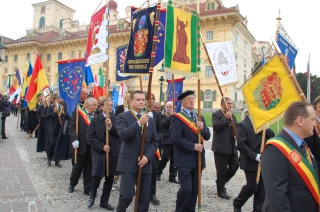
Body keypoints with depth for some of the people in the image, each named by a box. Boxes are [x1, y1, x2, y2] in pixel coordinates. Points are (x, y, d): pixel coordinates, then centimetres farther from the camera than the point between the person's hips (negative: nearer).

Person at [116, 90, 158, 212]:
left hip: (145, 163, 5)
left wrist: (147, 156, -7)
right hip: (128, 163, -4)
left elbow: (154, 141, 8)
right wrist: (139, 123, -25)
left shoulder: (150, 120, 13)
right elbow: (122, 135, -19)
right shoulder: (123, 117, -2)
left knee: (145, 197, 6)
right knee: (127, 195, -7)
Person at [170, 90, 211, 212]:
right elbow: (175, 139, -18)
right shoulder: (178, 118, -8)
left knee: (195, 188, 12)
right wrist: (193, 146, -18)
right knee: (186, 188, -9)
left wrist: (203, 129, -13)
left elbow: (207, 136, 8)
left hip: (197, 159, 7)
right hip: (184, 159, -6)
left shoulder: (200, 118, 13)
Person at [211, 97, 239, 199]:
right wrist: (226, 117, -18)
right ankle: (221, 190, 17)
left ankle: (221, 181, 28)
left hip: (232, 146, 7)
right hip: (221, 147, -7)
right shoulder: (216, 114, -7)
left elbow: (236, 128, 23)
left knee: (235, 165, 7)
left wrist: (236, 134, 2)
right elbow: (216, 127, -21)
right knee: (221, 169, 1)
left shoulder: (232, 116, 16)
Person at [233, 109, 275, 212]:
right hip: (251, 162, -6)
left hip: (263, 161, 6)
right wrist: (255, 156, -20)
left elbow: (272, 137, 5)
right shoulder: (243, 125, -12)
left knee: (262, 186, 8)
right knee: (252, 186, 1)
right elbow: (241, 145, -20)